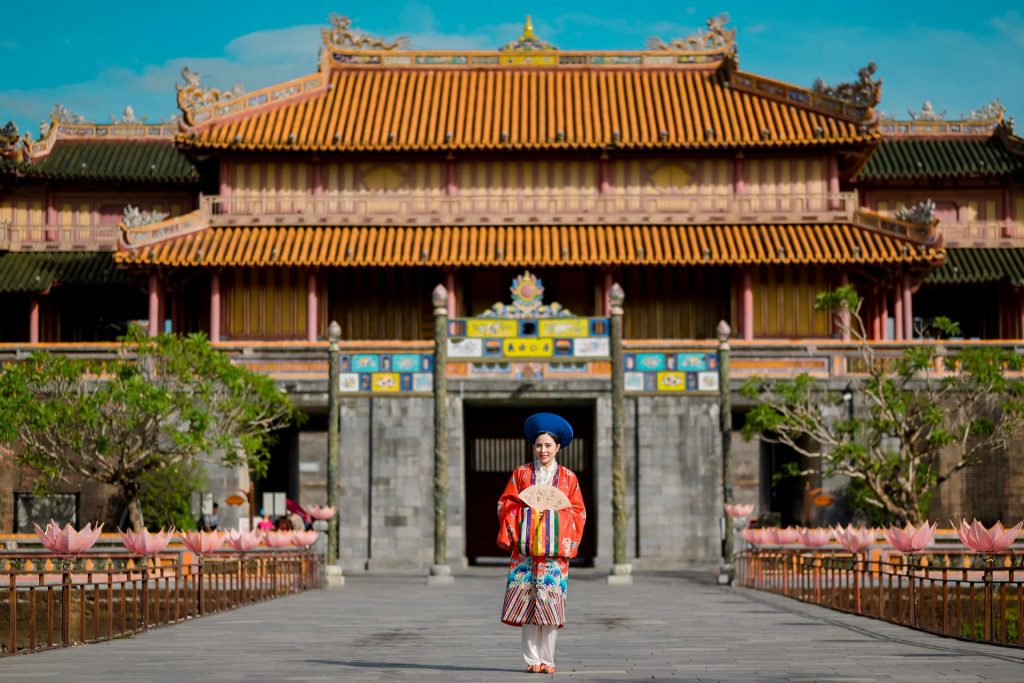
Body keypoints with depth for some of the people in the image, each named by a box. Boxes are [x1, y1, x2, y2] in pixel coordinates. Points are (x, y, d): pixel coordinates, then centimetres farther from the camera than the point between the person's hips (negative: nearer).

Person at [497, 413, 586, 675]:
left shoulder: (568, 477, 10)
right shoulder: (521, 473, 10)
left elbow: (579, 511, 9)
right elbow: (506, 504, 7)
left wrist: (556, 507, -7)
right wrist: (512, 533, -7)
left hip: (554, 546, 0)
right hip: (526, 547, 0)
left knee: (551, 602, -4)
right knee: (526, 601, -4)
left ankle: (547, 660, 2)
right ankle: (532, 659, 1)